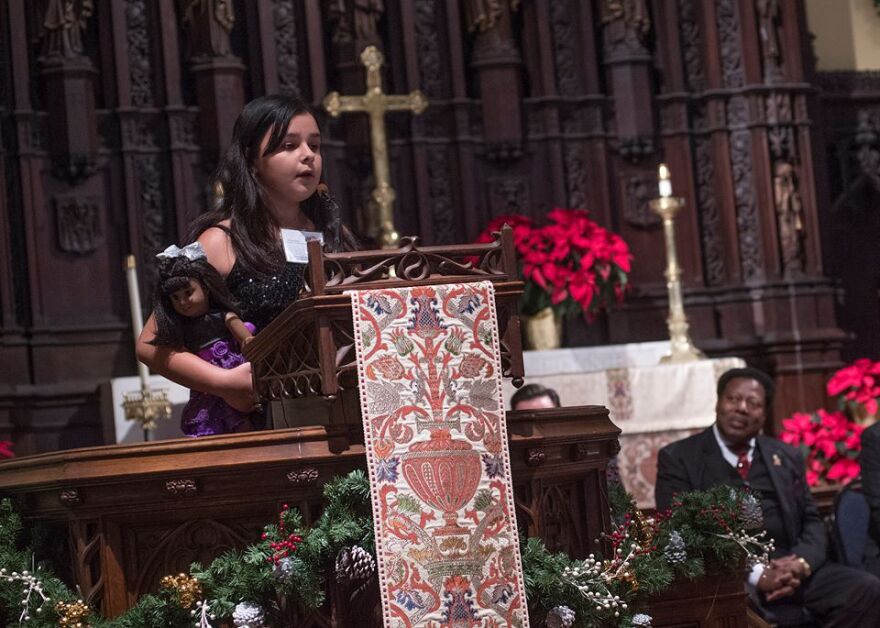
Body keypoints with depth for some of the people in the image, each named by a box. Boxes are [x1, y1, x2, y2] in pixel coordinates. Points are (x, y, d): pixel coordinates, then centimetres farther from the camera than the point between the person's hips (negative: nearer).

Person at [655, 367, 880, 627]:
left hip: (789, 568, 5)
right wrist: (756, 575, -16)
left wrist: (801, 562, -8)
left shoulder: (786, 457, 21)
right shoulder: (678, 458, 6)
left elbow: (812, 523, 17)